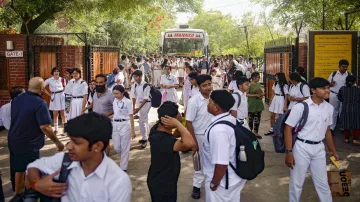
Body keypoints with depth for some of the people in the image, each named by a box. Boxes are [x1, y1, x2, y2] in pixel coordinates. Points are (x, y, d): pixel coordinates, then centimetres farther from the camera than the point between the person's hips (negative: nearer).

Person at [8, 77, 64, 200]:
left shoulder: (17, 99, 3)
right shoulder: (40, 103, -22)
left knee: (19, 168, 23)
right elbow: (45, 127, -25)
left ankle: (18, 194, 37)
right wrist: (57, 142, -15)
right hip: (29, 143, -8)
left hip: (13, 140, 8)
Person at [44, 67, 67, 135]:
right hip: (55, 97, -1)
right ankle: (56, 129, 12)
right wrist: (48, 93, -1)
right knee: (55, 114, 4)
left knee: (63, 114, 3)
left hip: (62, 96, 1)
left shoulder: (61, 79, 4)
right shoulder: (49, 80, -2)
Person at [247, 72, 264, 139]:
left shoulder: (259, 84, 8)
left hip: (259, 104, 6)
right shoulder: (250, 85, -13)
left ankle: (256, 132, 21)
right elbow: (246, 94, -17)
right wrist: (255, 95, -21)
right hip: (252, 104, -6)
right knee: (251, 119, 6)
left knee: (257, 119, 11)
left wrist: (261, 94, -3)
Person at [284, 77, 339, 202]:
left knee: (323, 183, 15)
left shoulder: (329, 108, 3)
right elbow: (288, 129, -11)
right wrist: (289, 152, -15)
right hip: (301, 148, -4)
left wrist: (332, 150, 20)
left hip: (319, 148, 5)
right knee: (296, 183, 8)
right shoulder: (301, 107, -14)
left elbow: (327, 131, 15)